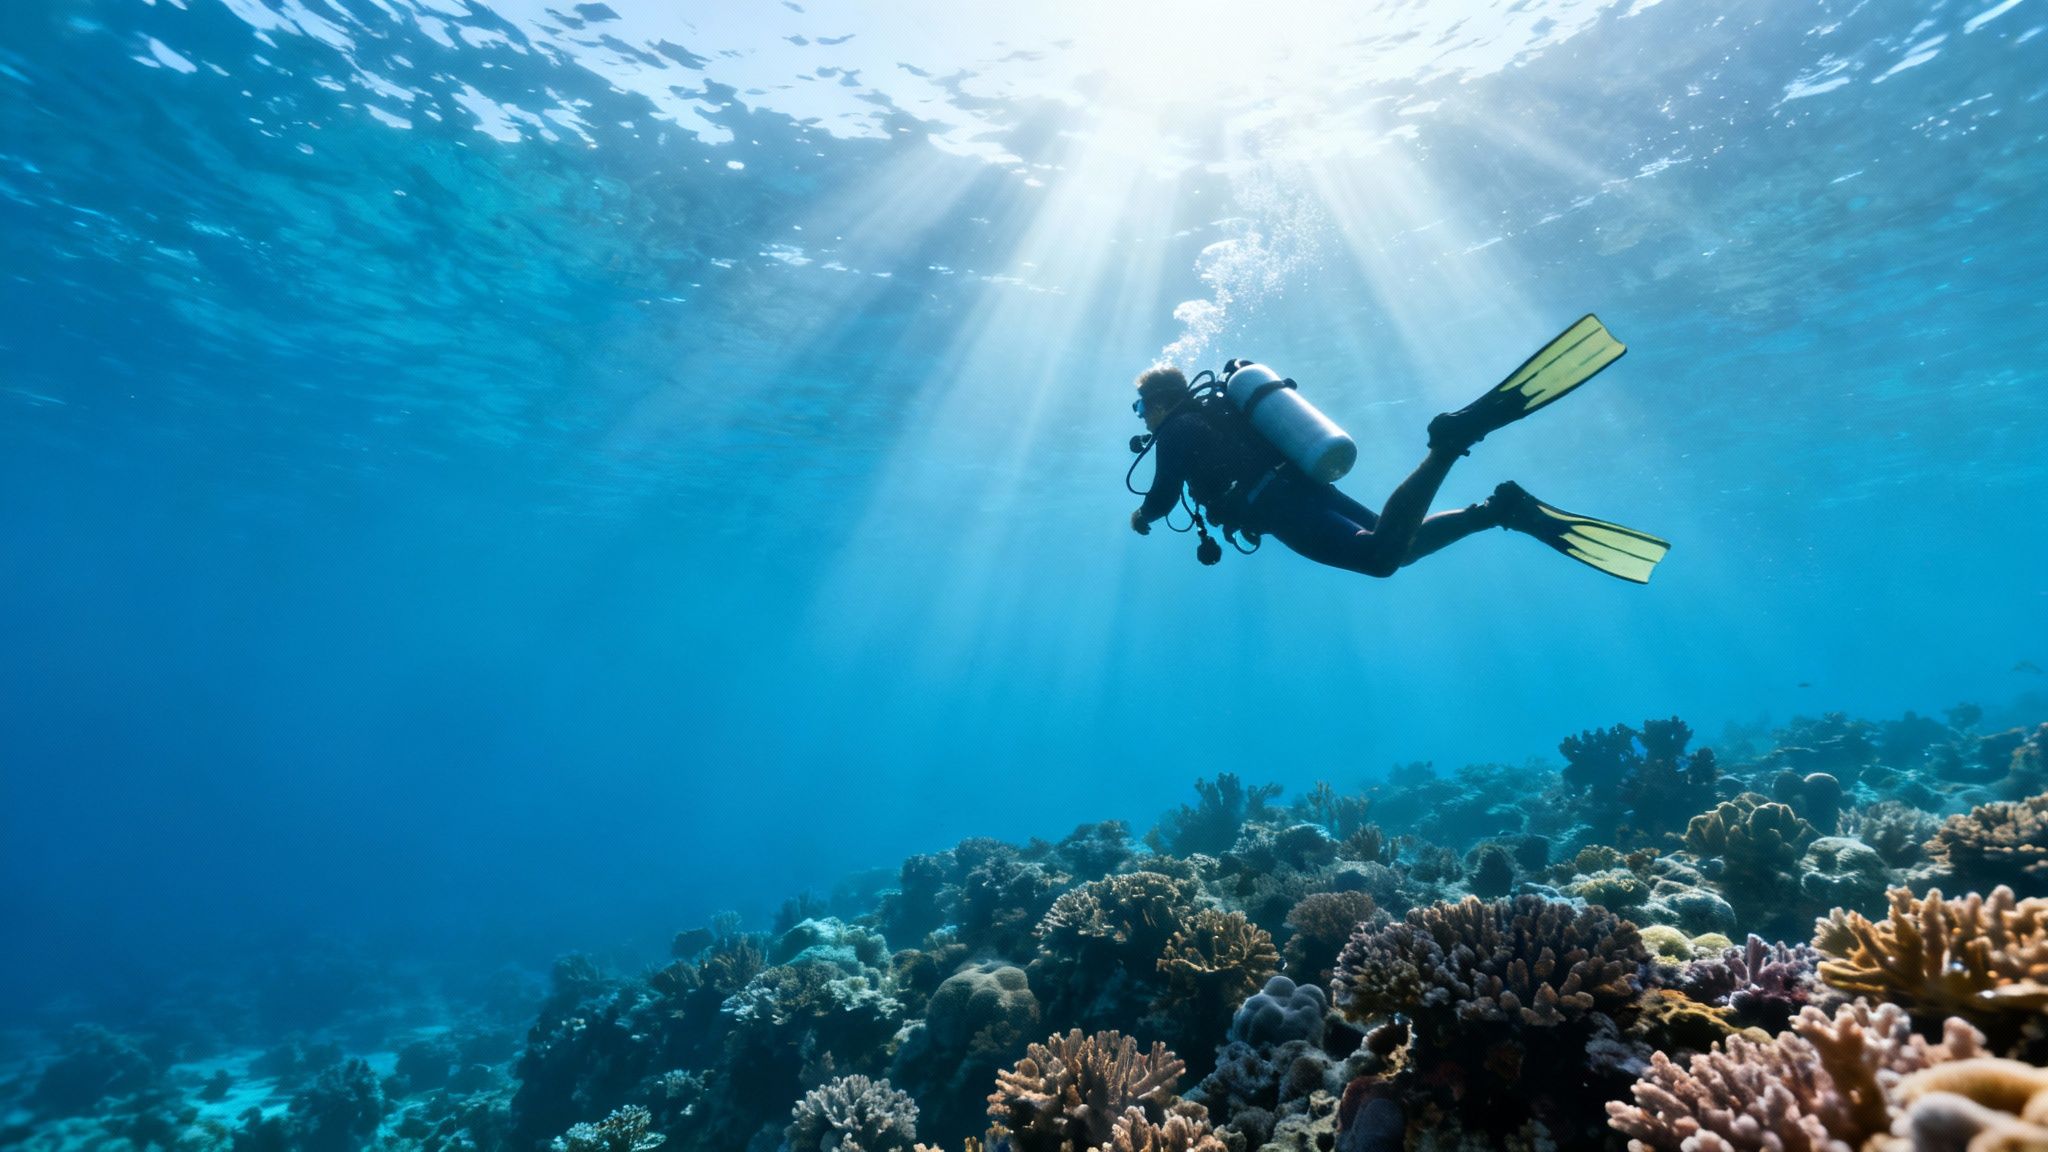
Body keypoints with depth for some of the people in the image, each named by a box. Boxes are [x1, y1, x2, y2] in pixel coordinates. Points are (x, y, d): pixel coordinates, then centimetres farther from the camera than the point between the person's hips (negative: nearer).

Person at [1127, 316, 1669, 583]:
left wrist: (1143, 516, 19)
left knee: (1383, 554, -25)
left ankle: (1458, 434, -32)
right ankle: (1499, 510, -2)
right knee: (1396, 547, 16)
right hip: (1306, 484, 9)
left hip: (1278, 504, -9)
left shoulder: (1174, 432, 5)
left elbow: (1165, 497, -1)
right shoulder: (1217, 408, 30)